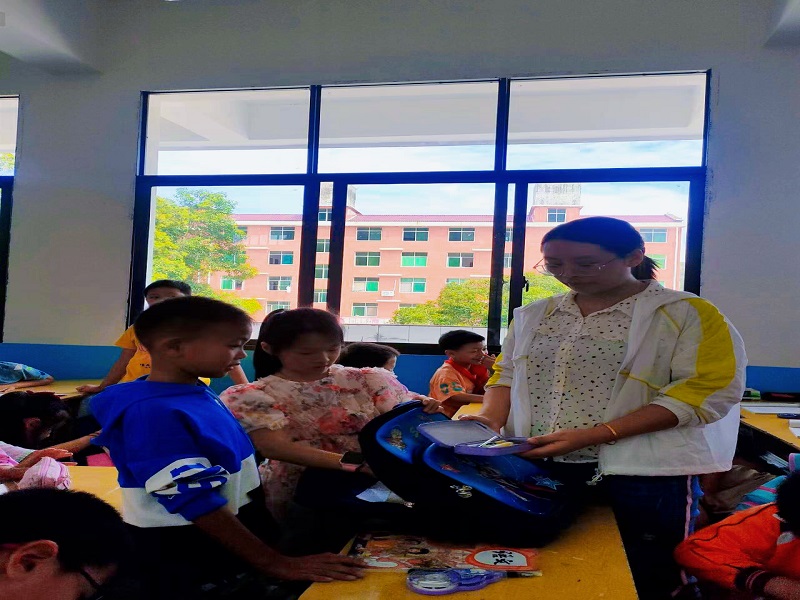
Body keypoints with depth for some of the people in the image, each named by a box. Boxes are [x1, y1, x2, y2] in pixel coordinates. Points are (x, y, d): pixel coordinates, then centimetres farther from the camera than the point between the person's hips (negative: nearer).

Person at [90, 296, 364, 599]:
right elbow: (196, 502, -27)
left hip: (232, 543, 8)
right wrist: (274, 563, -24)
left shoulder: (199, 393, 1)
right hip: (185, 556, -8)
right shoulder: (154, 413, -26)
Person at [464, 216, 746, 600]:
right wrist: (491, 419, -6)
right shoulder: (533, 315, 10)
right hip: (535, 470, 5)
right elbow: (506, 373, 18)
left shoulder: (686, 313, -6)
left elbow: (705, 391, -15)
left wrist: (594, 435, -21)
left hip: (642, 476, -4)